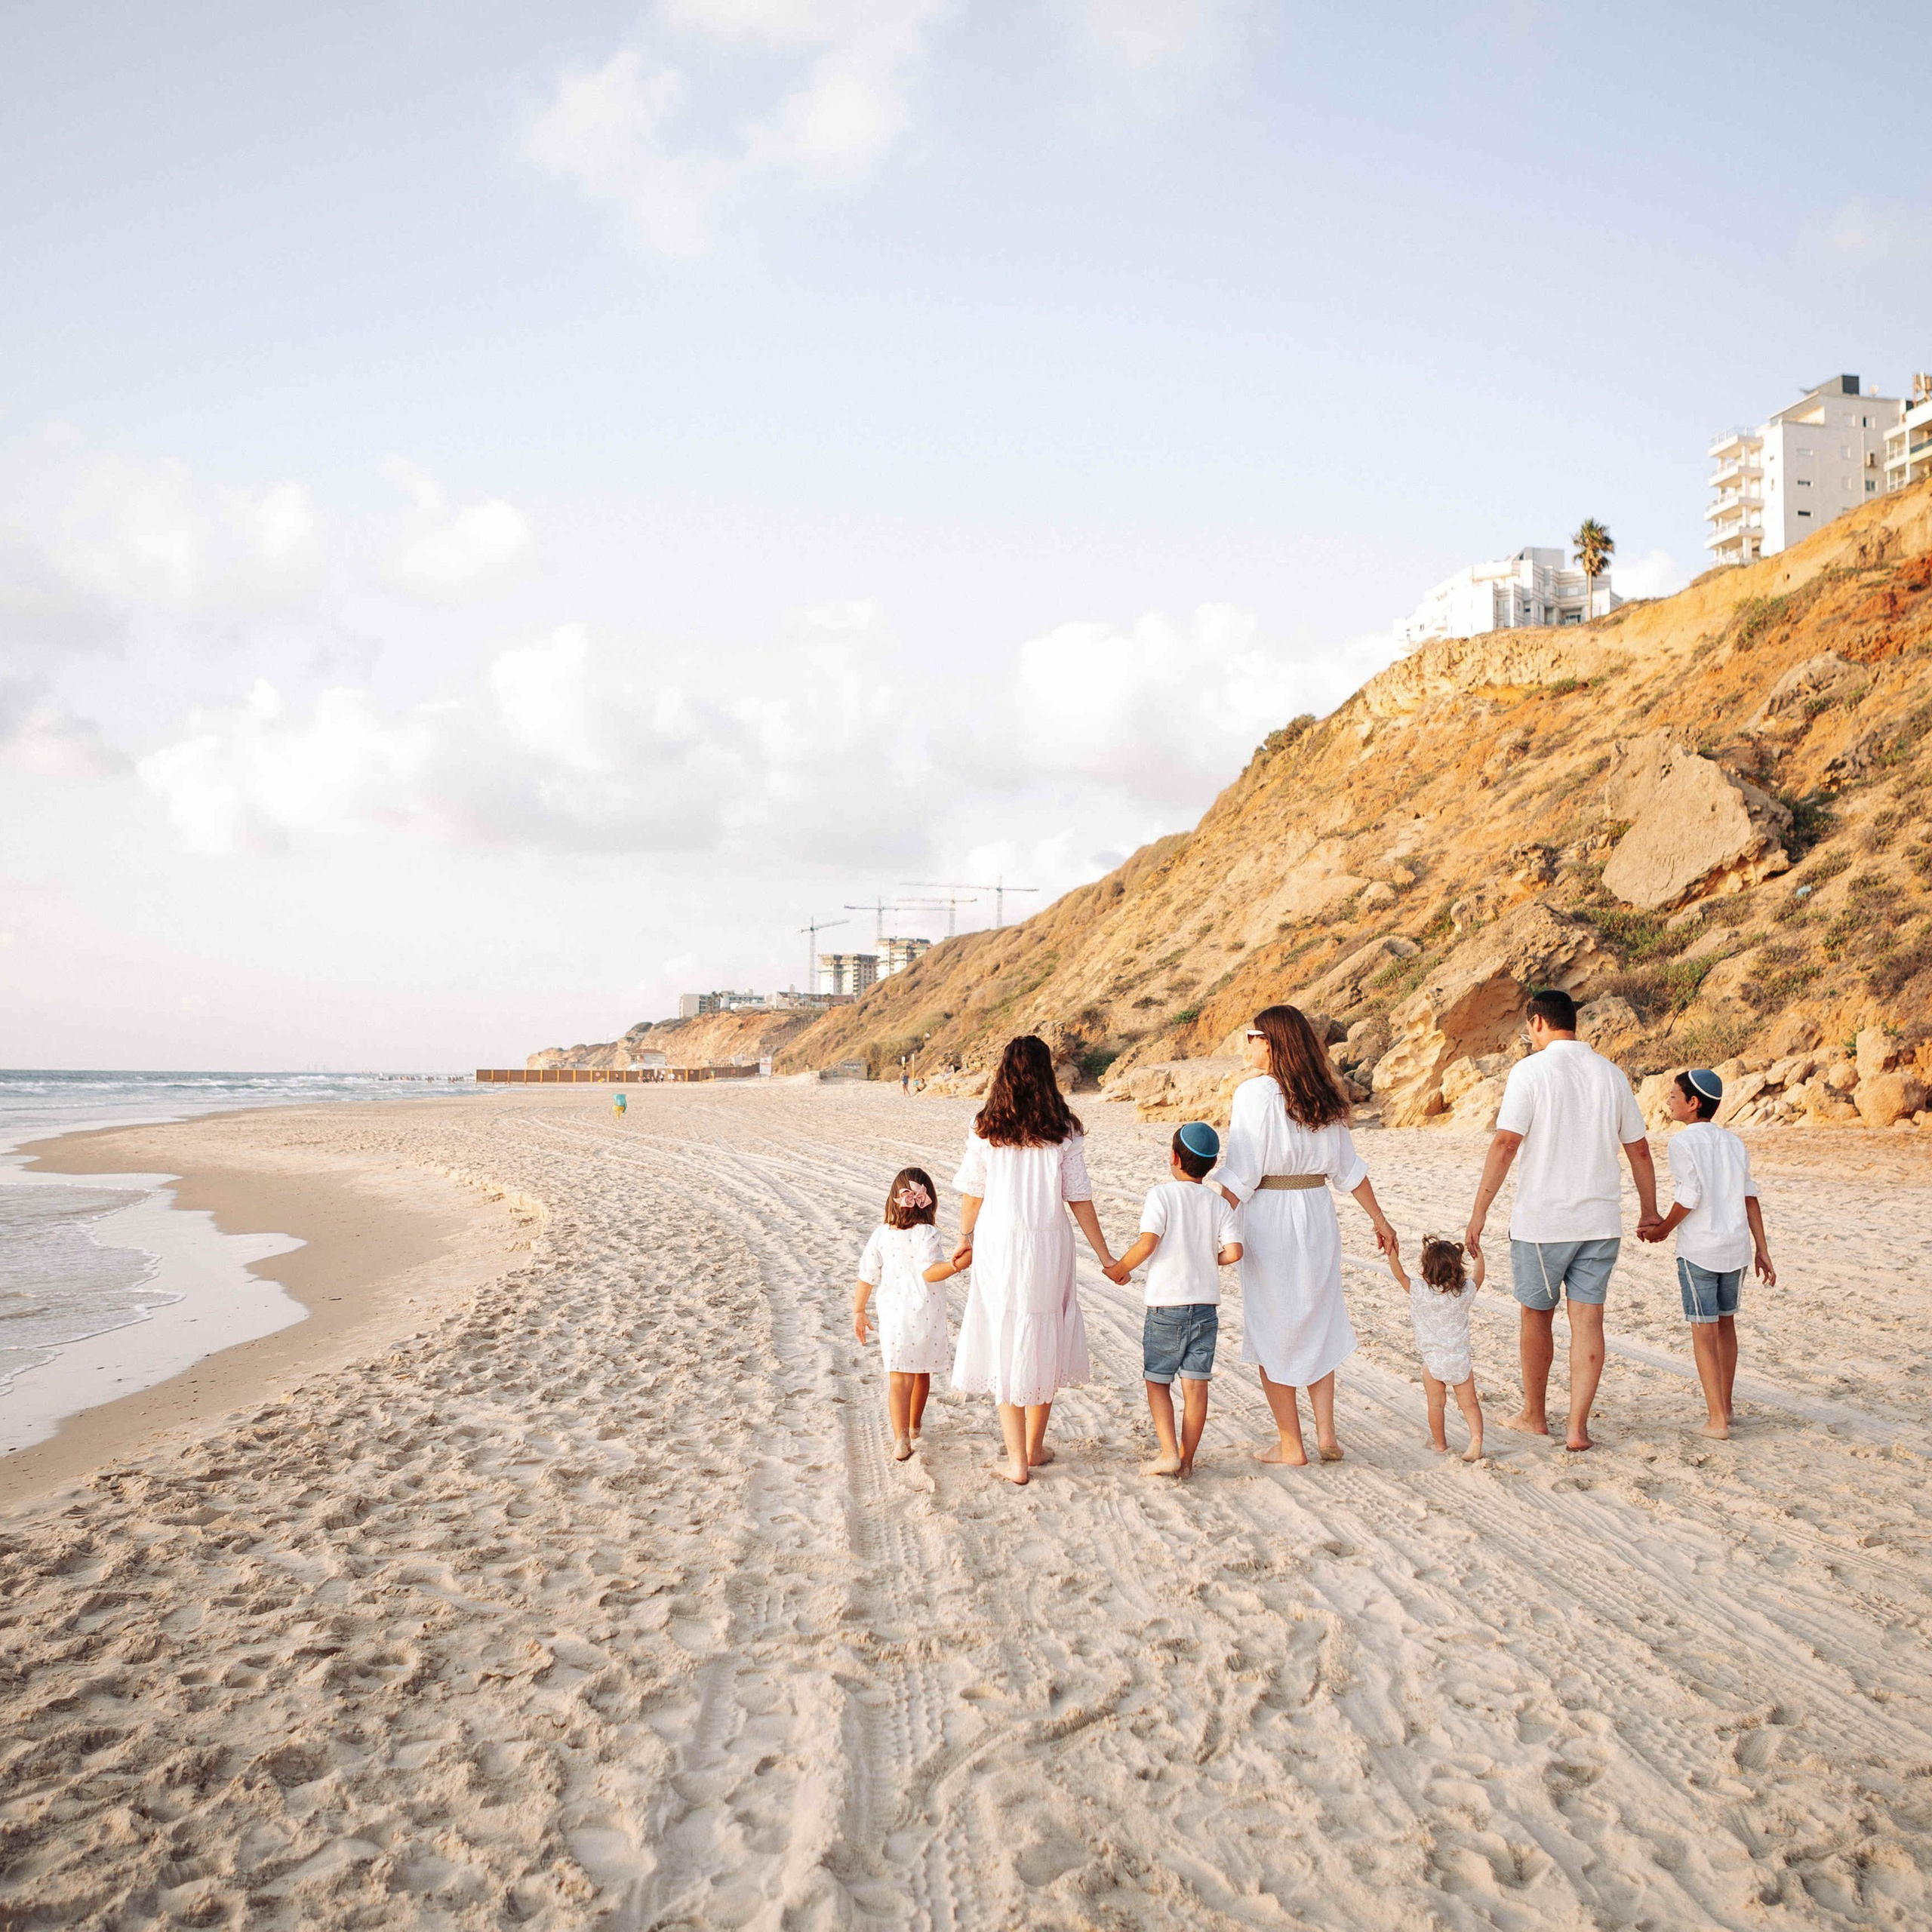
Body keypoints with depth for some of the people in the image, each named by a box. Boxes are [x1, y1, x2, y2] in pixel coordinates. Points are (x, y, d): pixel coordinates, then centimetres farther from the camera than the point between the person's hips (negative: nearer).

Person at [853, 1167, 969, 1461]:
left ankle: (901, 1438, -15)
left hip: (892, 1316, 2)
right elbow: (929, 1272, -25)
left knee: (898, 1378, 0)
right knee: (922, 1372, 20)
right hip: (926, 1316, -1)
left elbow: (866, 1277, 2)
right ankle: (914, 1426, 36)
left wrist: (858, 1312, 12)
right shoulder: (926, 1234, -13)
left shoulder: (881, 1234, -2)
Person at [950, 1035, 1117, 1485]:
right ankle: (1035, 1448, 27)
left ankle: (1017, 1460, 6)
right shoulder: (1063, 1131, -4)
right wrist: (1104, 1255, 5)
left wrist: (965, 1240, 21)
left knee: (1004, 1347, 7)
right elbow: (1079, 1199, -3)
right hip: (1048, 1246, 0)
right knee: (1044, 1345, 16)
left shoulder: (985, 1128, -2)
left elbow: (973, 1194, 4)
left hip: (997, 1245, 0)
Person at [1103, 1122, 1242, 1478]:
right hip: (1206, 1304, 3)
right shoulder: (1219, 1202, 3)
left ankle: (1169, 1452, -1)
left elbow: (1148, 1242, -19)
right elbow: (1233, 1251, -7)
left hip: (1166, 1305, -3)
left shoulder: (1162, 1193, -8)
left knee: (1157, 1381, 9)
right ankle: (1186, 1459, 11)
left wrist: (1120, 1269, -3)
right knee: (1195, 1383, 6)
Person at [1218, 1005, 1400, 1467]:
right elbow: (1349, 1168, 11)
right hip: (1317, 1215, 6)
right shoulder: (1324, 1097, 5)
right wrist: (1378, 1219, 19)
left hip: (1268, 1220, -6)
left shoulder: (1255, 1093, -13)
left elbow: (1240, 1176, -16)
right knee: (1317, 1324, 17)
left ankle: (1291, 1444, 11)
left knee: (1272, 1330, 6)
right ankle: (1326, 1435, 16)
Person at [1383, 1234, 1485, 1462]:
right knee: (1469, 1402, 9)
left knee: (1436, 1404, 12)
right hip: (1460, 1359, 2)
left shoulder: (1420, 1292, -13)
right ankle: (1476, 1438, -7)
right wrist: (1478, 1253, 25)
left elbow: (1400, 1275, -3)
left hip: (1433, 1360, -2)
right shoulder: (1465, 1291, -5)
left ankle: (1440, 1444, 23)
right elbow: (1478, 1277, 14)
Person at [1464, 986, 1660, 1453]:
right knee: (1587, 1319, 5)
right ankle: (1578, 1427, 1)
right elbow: (1639, 1149, 12)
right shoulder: (1611, 1073, 6)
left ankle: (1534, 1415, 25)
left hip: (1542, 1221, -3)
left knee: (1537, 1315, 12)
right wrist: (1650, 1211, 24)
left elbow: (1505, 1144, -16)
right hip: (1601, 1220, 4)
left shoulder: (1531, 1070, -9)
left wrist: (1478, 1213, -13)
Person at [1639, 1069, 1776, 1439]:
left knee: (1704, 1330, -1)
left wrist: (1663, 1229, -1)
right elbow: (1750, 1197, 7)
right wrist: (1761, 1249, 9)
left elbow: (1689, 1198, -16)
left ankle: (1717, 1419, -1)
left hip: (1699, 1249, -6)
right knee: (1726, 1324, 17)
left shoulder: (1683, 1142, -10)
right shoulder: (1733, 1142, 10)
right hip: (1736, 1246, 6)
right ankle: (1723, 1405, 28)